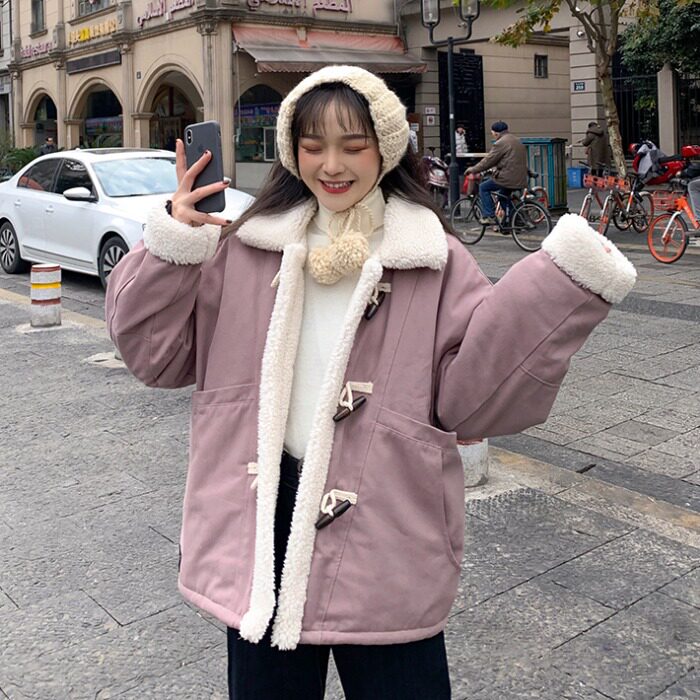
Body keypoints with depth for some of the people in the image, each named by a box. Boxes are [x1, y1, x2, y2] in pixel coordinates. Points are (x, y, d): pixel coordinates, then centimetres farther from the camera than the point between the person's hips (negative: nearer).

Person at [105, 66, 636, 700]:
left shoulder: (434, 262, -3)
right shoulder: (246, 249, 3)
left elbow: (470, 397, -11)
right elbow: (157, 352, 4)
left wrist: (562, 287, -20)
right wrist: (172, 242, -9)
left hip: (384, 530, -2)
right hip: (262, 521, 3)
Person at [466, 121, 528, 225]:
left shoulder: (501, 143, -11)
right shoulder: (516, 140, 19)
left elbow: (488, 160, -10)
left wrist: (473, 169, 1)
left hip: (507, 178, -9)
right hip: (520, 179, 9)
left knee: (483, 187, 5)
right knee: (503, 194, 29)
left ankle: (489, 216, 0)